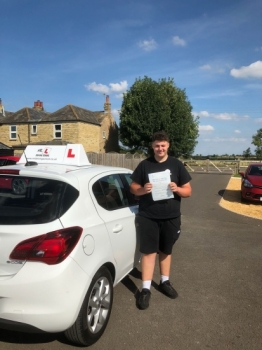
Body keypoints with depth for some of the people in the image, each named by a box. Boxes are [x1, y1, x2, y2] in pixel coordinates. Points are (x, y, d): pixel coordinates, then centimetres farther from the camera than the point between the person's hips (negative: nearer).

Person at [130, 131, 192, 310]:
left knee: (166, 251, 16)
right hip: (148, 217, -1)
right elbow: (133, 188, 3)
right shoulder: (144, 165, 0)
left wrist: (177, 189, -19)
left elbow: (188, 191, 3)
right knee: (149, 252, 0)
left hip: (171, 217, 2)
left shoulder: (177, 165, 1)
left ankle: (165, 282, 35)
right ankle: (146, 289, 11)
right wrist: (143, 190, -18)